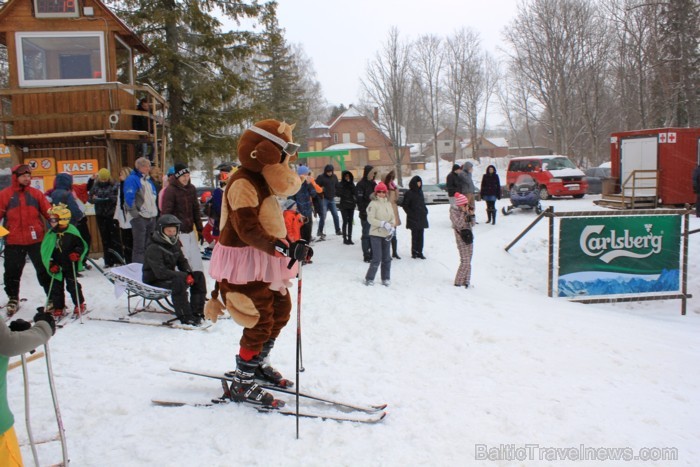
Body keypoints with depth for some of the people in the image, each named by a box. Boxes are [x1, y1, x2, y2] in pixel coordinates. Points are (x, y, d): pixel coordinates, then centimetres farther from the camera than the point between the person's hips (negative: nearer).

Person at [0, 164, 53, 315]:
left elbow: (48, 212, 2)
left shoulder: (36, 193, 4)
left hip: (36, 240, 0)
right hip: (13, 241, 0)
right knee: (12, 272, 13)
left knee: (44, 270, 8)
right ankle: (13, 299, 31)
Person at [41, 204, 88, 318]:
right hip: (57, 267, 4)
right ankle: (58, 308, 18)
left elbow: (81, 245, -3)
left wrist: (76, 253, -22)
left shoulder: (72, 232, -11)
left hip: (70, 265, -4)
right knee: (56, 287, 7)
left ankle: (80, 305, 19)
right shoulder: (50, 234, 0)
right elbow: (45, 251, 4)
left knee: (72, 285, 3)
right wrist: (51, 264, -6)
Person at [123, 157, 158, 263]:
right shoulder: (132, 179, -10)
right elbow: (129, 198, -19)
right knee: (139, 247, -5)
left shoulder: (149, 180, 17)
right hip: (140, 218, -8)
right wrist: (135, 214, -18)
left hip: (151, 217, 8)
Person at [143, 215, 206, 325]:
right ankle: (185, 317, -34)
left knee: (199, 276, -3)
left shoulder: (174, 244, 8)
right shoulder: (153, 249, -19)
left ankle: (197, 311, -10)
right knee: (179, 281, -36)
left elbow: (182, 261, 14)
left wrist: (189, 273, -10)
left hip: (170, 277, 9)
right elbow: (160, 272, -27)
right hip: (155, 282, -9)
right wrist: (185, 276, -29)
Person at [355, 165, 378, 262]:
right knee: (366, 235, -3)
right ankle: (366, 255, 3)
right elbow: (360, 199, -14)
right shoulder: (361, 185, -9)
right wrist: (363, 211, -19)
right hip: (366, 214, -7)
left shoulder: (373, 184, 15)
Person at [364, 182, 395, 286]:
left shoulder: (388, 204, 8)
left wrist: (392, 227, -10)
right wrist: (383, 224, -23)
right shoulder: (373, 204, -9)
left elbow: (393, 218, 8)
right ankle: (369, 278, 8)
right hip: (376, 234, -6)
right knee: (377, 258, -6)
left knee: (387, 258, 11)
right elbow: (370, 219, -16)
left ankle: (386, 279, 24)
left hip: (387, 235, 6)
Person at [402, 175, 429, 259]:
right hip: (414, 218, -6)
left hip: (422, 217, 6)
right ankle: (414, 252, 5)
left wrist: (425, 211, 9)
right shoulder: (409, 193, -6)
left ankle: (419, 252, 11)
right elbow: (404, 205, -6)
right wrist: (411, 213, -11)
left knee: (420, 235, 6)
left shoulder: (420, 192, 14)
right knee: (415, 235, -3)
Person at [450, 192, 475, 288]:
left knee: (468, 262, 9)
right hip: (461, 238, -7)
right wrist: (464, 213, -22)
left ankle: (465, 281, 17)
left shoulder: (466, 210, 9)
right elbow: (459, 224, -22)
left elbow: (472, 223, 11)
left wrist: (472, 215, -5)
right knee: (465, 262, -11)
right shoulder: (454, 212, -10)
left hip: (469, 237, 7)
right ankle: (458, 282, 0)